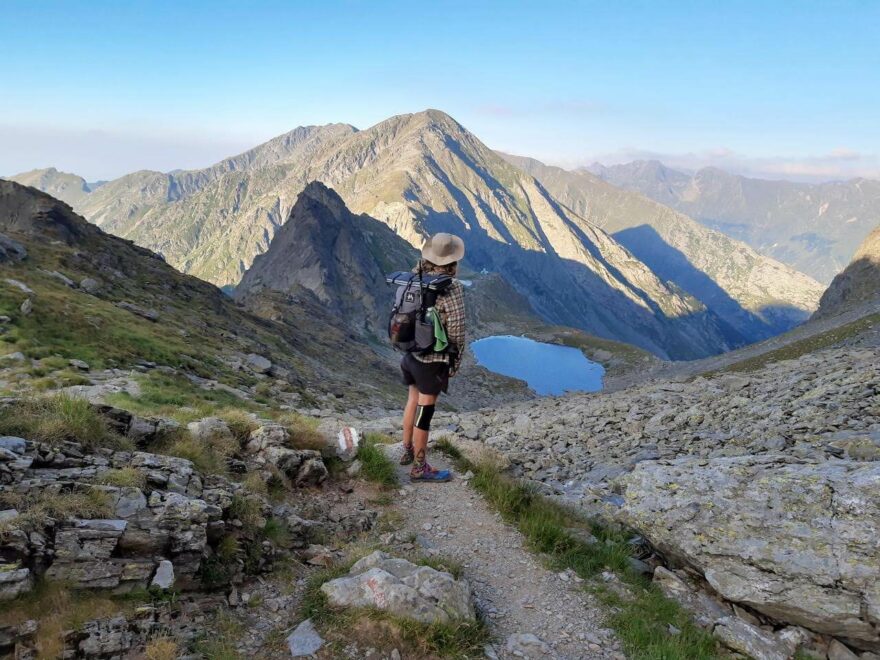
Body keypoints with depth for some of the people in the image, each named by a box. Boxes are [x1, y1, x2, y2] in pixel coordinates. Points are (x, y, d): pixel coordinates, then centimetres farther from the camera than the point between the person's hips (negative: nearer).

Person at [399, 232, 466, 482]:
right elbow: (457, 330, -17)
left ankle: (408, 450, 39)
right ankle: (420, 468, 15)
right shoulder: (451, 288, -20)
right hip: (433, 360, -7)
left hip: (411, 354, 7)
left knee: (413, 401, 23)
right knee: (425, 411, 3)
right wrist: (456, 363, -3)